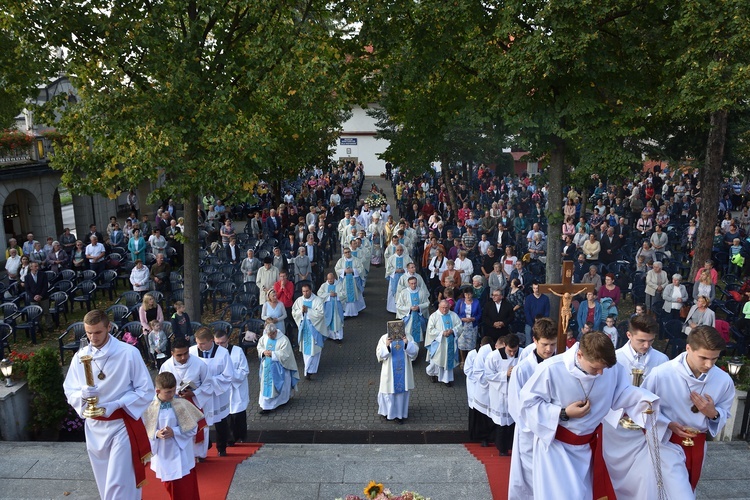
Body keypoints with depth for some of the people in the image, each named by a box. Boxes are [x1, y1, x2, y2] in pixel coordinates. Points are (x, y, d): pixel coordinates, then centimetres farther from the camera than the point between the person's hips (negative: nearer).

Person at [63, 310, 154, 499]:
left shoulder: (129, 353, -13)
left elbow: (146, 390, -9)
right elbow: (69, 391, 6)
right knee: (104, 483, 17)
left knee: (118, 484, -6)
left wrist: (116, 405, -20)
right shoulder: (80, 356, -1)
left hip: (122, 424, -5)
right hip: (94, 426, 5)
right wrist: (82, 394, -17)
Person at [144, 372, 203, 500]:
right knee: (170, 488, 18)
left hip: (181, 456, -2)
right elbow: (144, 431, -2)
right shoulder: (150, 408, -9)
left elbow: (193, 428, -8)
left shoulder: (182, 405, -11)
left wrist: (174, 432, -19)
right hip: (162, 456, 2)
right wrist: (156, 434, -20)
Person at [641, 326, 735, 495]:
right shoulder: (661, 374, -24)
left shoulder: (724, 380, -13)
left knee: (687, 492, 23)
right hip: (669, 442, -4)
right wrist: (668, 424, -22)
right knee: (681, 495, -15)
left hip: (698, 444, 5)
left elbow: (725, 413, 4)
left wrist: (713, 413, -19)